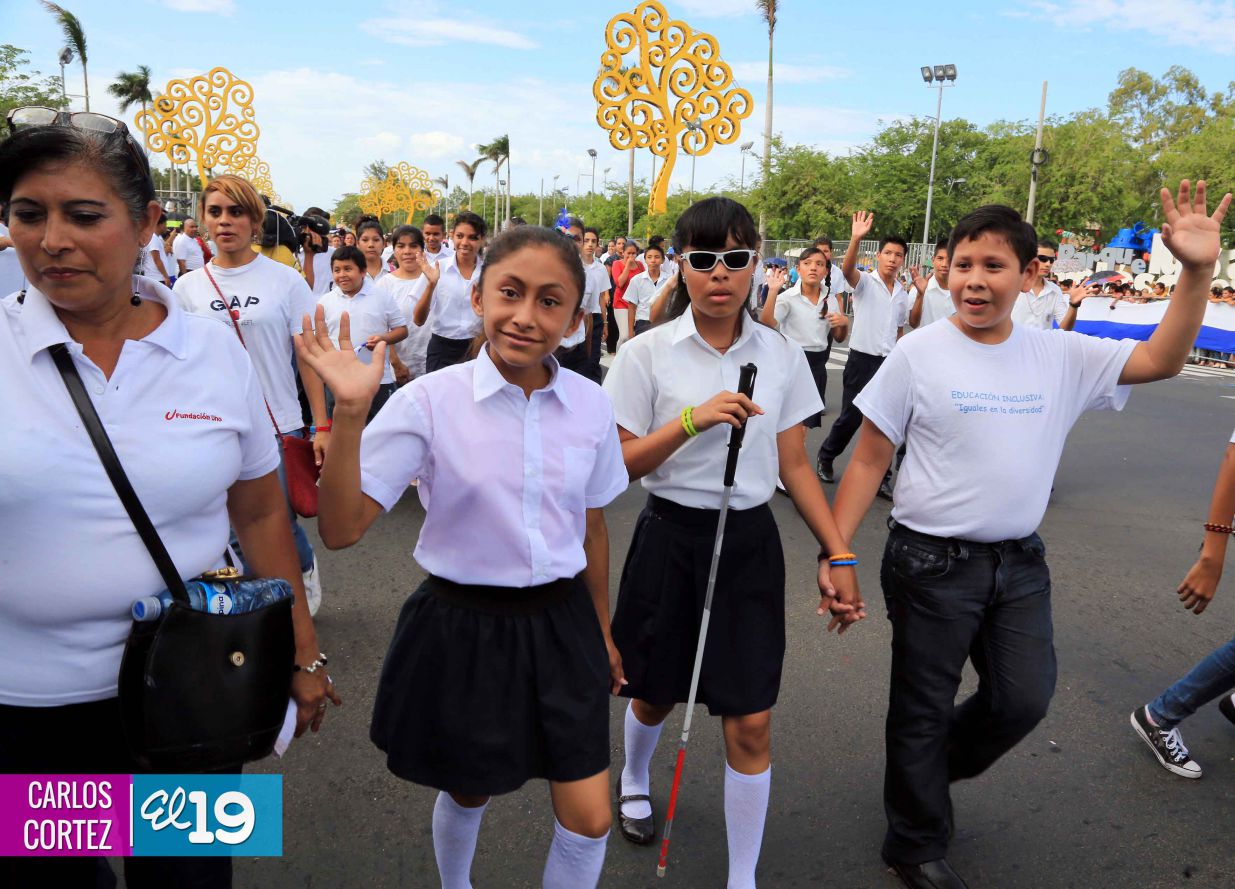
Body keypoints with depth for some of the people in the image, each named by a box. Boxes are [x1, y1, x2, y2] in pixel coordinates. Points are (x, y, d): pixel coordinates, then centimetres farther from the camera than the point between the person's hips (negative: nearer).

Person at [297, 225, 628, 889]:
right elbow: (341, 529, -18)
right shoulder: (429, 401, -15)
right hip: (463, 627, -2)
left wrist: (602, 631, 16)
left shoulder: (591, 406, -5)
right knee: (467, 793, 21)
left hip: (560, 622, 2)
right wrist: (350, 414, -29)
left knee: (589, 820, 5)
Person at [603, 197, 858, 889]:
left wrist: (838, 553, -1)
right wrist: (694, 419, -22)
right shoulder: (647, 354, -7)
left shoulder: (782, 356, 0)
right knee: (656, 694, 18)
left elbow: (796, 465, 5)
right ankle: (635, 780, 54)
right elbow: (619, 464, -8)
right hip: (672, 537, -1)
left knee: (751, 723, 1)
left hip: (751, 541, 1)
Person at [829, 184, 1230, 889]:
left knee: (1025, 700, 12)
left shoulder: (1062, 357, 0)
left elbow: (1161, 360, 3)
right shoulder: (919, 354, -12)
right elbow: (870, 461, -10)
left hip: (1020, 564, 4)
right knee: (924, 710, 10)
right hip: (932, 564, -4)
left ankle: (931, 768, 42)